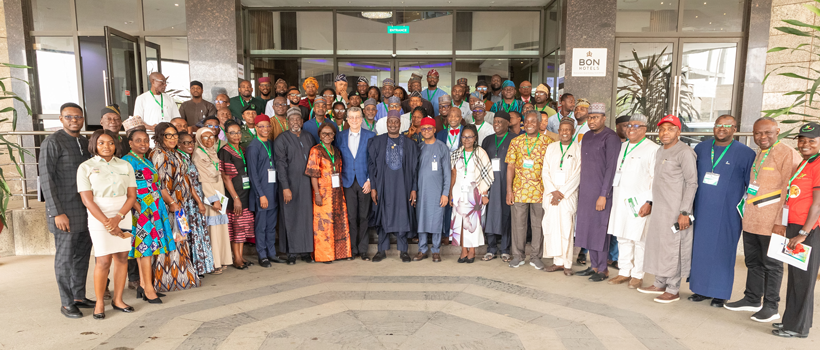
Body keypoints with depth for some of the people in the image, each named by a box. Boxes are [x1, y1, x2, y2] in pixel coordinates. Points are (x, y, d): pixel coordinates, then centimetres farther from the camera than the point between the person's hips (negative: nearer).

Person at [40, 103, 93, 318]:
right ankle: (67, 303, 13)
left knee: (83, 255, 13)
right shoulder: (53, 143, -10)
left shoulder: (85, 142, 12)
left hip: (86, 210, 7)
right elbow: (46, 179, -13)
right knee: (65, 257, 2)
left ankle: (79, 296, 25)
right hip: (65, 212, -7)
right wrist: (57, 213, -17)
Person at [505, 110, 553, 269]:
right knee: (518, 223, 7)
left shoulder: (547, 141, 2)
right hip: (519, 189, 1)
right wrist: (509, 190, -2)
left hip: (540, 190, -1)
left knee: (538, 224, 6)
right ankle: (518, 256, 19)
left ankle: (536, 256, 19)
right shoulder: (516, 141, 6)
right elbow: (510, 166, 4)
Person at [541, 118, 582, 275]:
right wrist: (553, 191, -4)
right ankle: (558, 261, 12)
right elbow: (545, 171, 8)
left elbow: (577, 175, -5)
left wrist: (562, 193, -9)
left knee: (567, 229, -5)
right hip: (551, 194, 3)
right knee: (551, 227, 2)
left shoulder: (578, 149, 0)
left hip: (568, 195, -3)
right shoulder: (551, 147, 11)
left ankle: (567, 264, 4)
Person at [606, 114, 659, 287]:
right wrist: (611, 196, 16)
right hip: (620, 200, 7)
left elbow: (656, 179, -11)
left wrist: (650, 202, -16)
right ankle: (624, 272, 21)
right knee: (622, 238, 11)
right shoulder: (622, 147, 16)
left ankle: (637, 275, 11)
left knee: (639, 239, -1)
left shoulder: (652, 149, -6)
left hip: (639, 202, -6)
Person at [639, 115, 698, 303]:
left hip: (675, 210, -8)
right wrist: (650, 203, 19)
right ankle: (660, 284, 26)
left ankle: (673, 289, 11)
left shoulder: (684, 152, -12)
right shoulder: (660, 152, 14)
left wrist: (684, 212, -18)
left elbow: (692, 183, -15)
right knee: (657, 244, 13)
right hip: (659, 209, 8)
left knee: (672, 247, -1)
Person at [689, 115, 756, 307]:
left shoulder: (745, 153, -3)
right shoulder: (700, 148, 8)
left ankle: (720, 293, 15)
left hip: (727, 214, -3)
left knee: (722, 251, 2)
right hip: (701, 210, 4)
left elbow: (752, 188, -1)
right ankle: (701, 289, 20)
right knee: (700, 248, 8)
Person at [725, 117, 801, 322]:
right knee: (753, 261, 15)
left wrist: (780, 219, -17)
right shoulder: (758, 155, 16)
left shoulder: (787, 154, -11)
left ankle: (771, 307, 13)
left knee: (771, 264, 2)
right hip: (751, 219, 8)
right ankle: (752, 300, 27)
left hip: (771, 221, -8)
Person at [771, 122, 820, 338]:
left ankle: (798, 327, 10)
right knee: (794, 276, 15)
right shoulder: (803, 164, 16)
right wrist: (781, 224, 17)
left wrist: (803, 233, -17)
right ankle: (791, 319, 25)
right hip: (794, 227, 9)